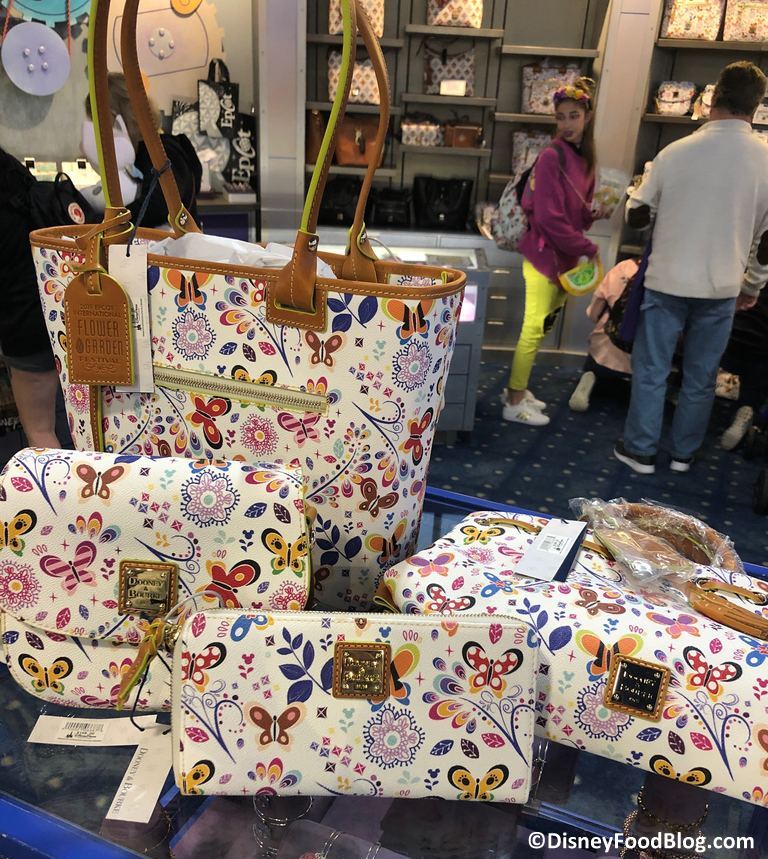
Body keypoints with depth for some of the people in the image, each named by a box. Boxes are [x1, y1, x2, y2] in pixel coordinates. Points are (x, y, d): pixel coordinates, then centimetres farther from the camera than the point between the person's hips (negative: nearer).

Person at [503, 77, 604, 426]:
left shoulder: (584, 157, 10)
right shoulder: (552, 156, -14)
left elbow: (578, 213, 15)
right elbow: (549, 216, -20)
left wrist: (595, 214, -7)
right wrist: (588, 248, -15)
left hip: (565, 256, 8)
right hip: (545, 255, -8)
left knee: (541, 328, 13)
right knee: (534, 328, -3)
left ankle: (516, 389, 26)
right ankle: (515, 403, 7)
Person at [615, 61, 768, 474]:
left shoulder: (676, 152, -9)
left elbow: (636, 215, 0)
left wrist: (638, 191, 22)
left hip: (668, 282, -2)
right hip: (722, 288, 2)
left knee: (651, 369, 9)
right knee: (701, 377, 13)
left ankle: (640, 451, 17)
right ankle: (683, 453, 25)